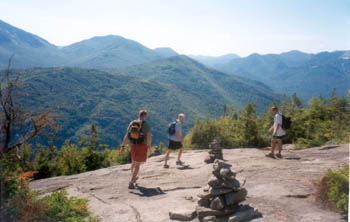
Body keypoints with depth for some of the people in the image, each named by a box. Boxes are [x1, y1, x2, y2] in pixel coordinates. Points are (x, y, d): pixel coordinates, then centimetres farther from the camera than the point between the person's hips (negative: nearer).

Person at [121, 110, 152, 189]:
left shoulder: (132, 123, 4)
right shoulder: (146, 124, -11)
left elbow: (126, 135, -1)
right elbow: (149, 137, -17)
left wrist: (123, 146, -2)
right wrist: (149, 145, 2)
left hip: (133, 145, 6)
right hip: (142, 146, -5)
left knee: (133, 162, 24)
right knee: (137, 165, -4)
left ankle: (133, 178, 44)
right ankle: (131, 183, -12)